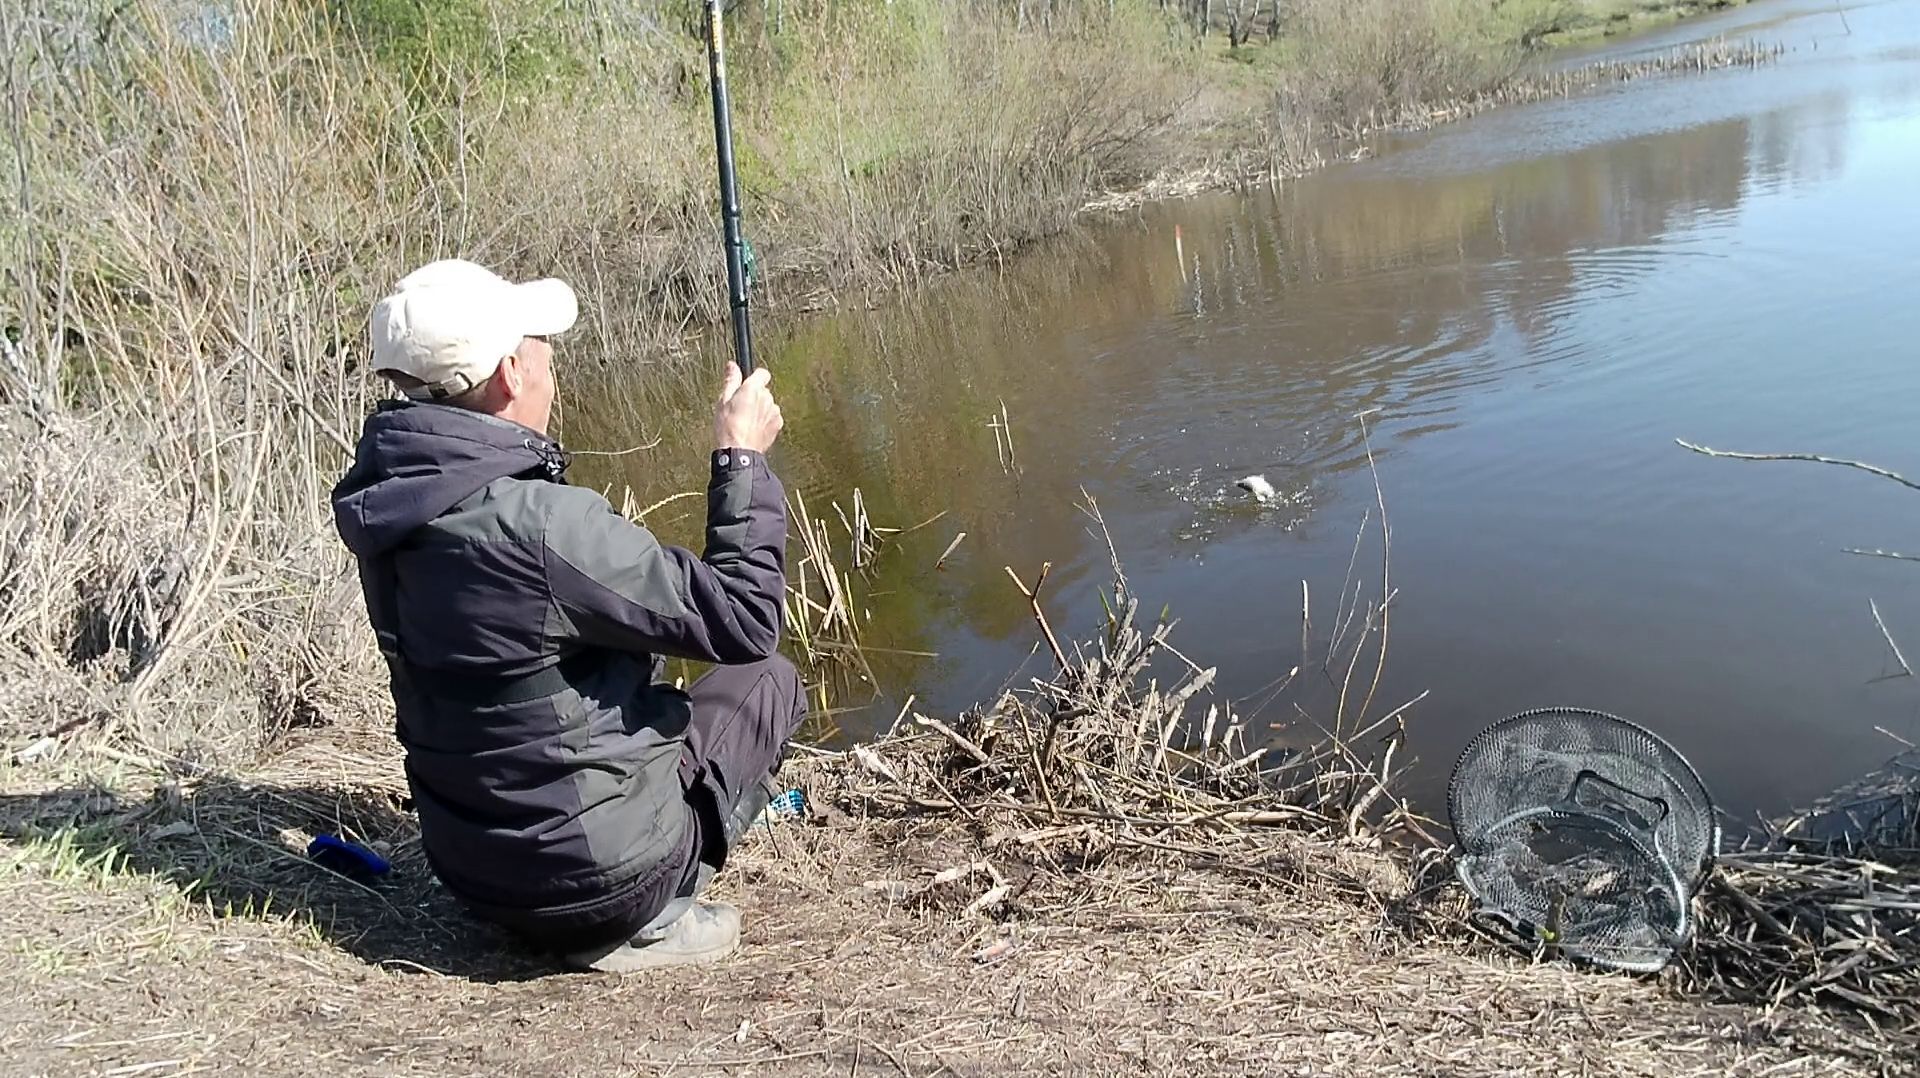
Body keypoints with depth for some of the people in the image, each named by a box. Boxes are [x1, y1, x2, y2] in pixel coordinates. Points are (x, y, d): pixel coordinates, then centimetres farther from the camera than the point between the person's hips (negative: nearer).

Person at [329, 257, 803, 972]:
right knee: (766, 680, 11)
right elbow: (745, 621, -21)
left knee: (637, 651, 25)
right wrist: (743, 457, -12)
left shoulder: (390, 505, -5)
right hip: (595, 874, -7)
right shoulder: (538, 524, -29)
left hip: (469, 867, 7)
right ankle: (642, 921, 6)